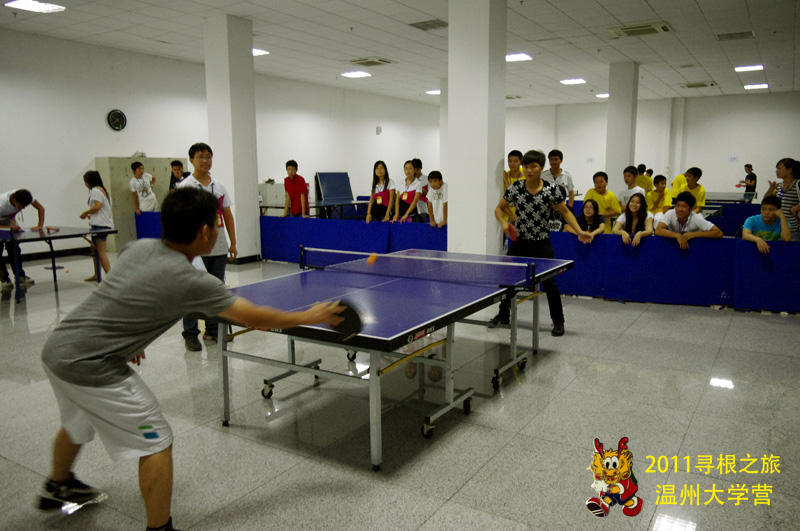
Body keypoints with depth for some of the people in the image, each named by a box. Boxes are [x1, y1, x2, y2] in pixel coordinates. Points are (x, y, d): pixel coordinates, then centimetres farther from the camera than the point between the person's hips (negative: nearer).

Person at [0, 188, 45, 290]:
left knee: (14, 249, -2)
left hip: (10, 222, 4)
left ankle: (20, 277, 4)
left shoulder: (26, 196, -28)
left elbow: (40, 208, -18)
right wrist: (10, 227, -49)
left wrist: (40, 226, -29)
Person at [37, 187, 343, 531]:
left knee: (76, 424, 34)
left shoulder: (138, 247, 0)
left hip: (56, 348, 10)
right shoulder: (189, 282, -22)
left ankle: (57, 488, 61)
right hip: (90, 367, -9)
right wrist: (310, 317, -4)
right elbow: (255, 318, -15)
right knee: (156, 442, 2)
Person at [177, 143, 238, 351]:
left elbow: (227, 215, 14)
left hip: (219, 249, 5)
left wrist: (233, 243, 9)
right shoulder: (185, 187, -5)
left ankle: (212, 330, 24)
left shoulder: (219, 186, 11)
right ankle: (190, 335, 11)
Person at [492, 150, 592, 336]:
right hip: (519, 241, 3)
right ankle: (504, 314, 30)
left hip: (541, 243, -2)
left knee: (549, 283, -2)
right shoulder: (515, 188, -6)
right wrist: (503, 223, -14)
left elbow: (566, 212, 1)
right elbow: (499, 209, 6)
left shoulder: (552, 190, -11)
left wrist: (579, 232, -11)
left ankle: (558, 322, 16)